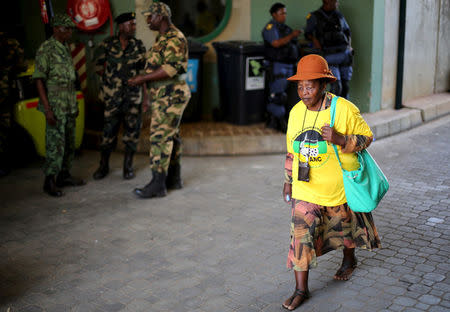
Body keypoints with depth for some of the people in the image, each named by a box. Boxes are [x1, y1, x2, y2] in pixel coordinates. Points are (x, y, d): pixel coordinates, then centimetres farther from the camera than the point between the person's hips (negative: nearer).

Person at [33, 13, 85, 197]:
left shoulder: (66, 49, 15)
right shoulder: (46, 49, -10)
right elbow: (39, 79, -14)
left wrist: (75, 104, 19)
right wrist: (47, 109, -19)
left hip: (69, 106, 8)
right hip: (55, 107, -8)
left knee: (69, 143, 12)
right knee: (56, 144, -7)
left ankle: (64, 176, 23)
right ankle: (49, 182, 2)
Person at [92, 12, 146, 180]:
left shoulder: (139, 46, 4)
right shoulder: (108, 44, 0)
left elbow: (143, 70, 7)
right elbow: (98, 65, 10)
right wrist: (109, 77, 4)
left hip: (133, 95, 1)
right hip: (113, 96, -1)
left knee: (132, 129, 2)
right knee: (109, 129, 1)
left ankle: (128, 165, 16)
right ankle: (103, 165, 16)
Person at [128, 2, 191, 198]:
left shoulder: (175, 38, -15)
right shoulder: (162, 38, 17)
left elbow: (171, 68, -25)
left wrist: (143, 78, -23)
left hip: (171, 95, -10)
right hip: (164, 95, 10)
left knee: (160, 137, -10)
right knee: (171, 136, 14)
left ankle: (158, 184, -6)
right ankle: (173, 179, 23)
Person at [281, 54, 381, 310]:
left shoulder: (344, 109, -16)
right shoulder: (296, 112, -1)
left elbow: (366, 137, -10)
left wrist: (340, 140, -29)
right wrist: (288, 180, 14)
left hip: (338, 186, -2)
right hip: (305, 188, 3)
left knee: (343, 226, 20)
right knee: (301, 234, -4)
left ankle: (350, 260, 52)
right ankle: (301, 289, 7)